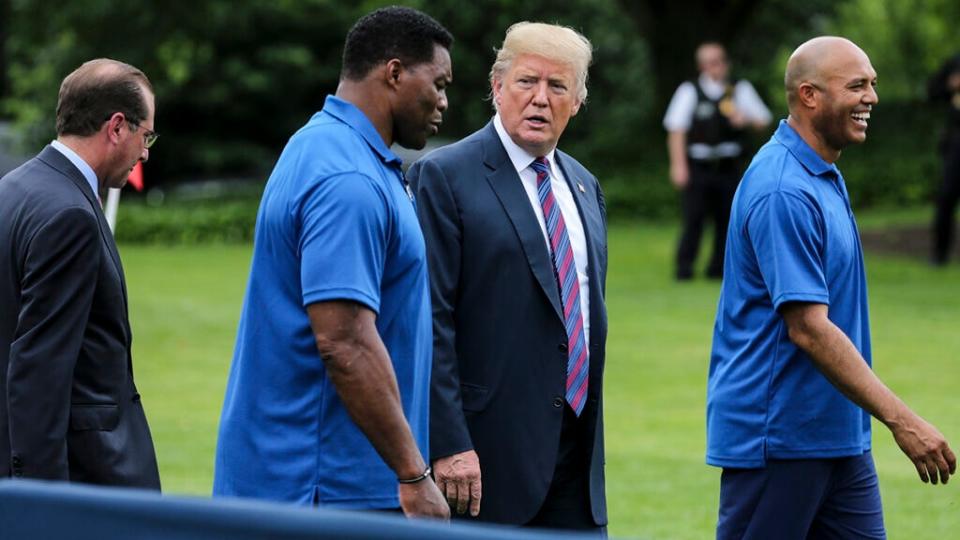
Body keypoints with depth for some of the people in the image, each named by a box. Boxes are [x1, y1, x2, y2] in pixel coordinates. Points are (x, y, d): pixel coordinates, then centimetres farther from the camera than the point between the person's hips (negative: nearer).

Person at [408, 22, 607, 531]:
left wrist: (590, 427, 18)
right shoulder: (444, 177, -7)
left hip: (576, 450, 7)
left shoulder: (583, 185, 16)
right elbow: (429, 322, -13)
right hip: (490, 449, -7)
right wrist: (448, 445, -18)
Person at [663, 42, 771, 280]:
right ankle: (684, 267, -1)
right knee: (693, 218, -9)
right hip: (698, 168, -3)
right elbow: (676, 129, -3)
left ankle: (718, 268, 12)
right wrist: (678, 165, -11)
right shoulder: (689, 91, 1)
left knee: (727, 219, 2)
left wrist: (747, 118, -13)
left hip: (729, 168, 3)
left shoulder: (740, 90, 11)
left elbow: (763, 120, 10)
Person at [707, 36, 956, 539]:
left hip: (839, 438, 10)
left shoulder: (825, 177, 12)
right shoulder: (783, 191, -20)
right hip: (776, 438, -10)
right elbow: (808, 328, -25)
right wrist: (901, 420, -25)